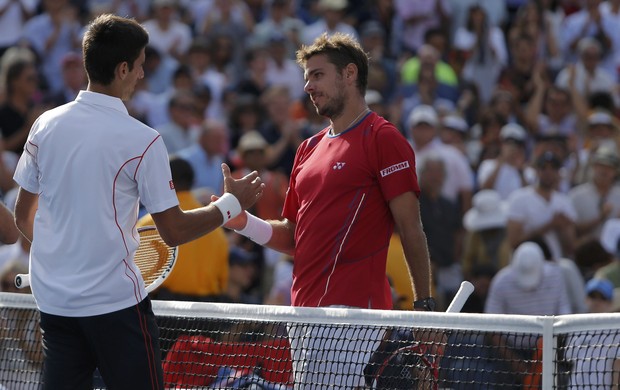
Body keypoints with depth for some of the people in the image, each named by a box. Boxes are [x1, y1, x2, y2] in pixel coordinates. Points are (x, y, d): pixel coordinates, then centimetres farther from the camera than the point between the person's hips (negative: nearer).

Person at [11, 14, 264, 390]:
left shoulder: (46, 124, 3)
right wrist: (232, 203, 7)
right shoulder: (142, 140, -12)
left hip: (52, 299, 5)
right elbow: (174, 232, -8)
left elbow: (24, 216, 13)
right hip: (114, 301, -5)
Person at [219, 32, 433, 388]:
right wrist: (243, 222, 5)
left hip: (351, 309, -8)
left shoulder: (382, 138, -4)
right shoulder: (310, 148, 20)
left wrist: (424, 305, -13)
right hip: (305, 312, 8)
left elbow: (411, 229, -8)